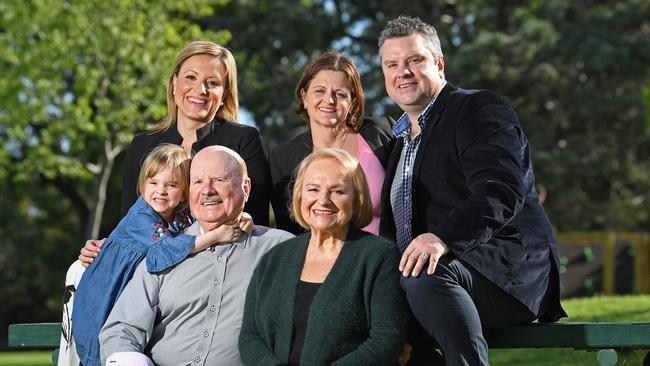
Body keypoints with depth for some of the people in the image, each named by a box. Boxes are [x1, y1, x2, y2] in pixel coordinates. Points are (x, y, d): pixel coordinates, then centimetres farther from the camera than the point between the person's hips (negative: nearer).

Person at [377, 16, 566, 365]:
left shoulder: (480, 109, -1)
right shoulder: (402, 139, 26)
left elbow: (500, 191, -20)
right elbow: (392, 230, 25)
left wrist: (444, 237, -36)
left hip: (507, 272, -7)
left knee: (426, 278, -37)